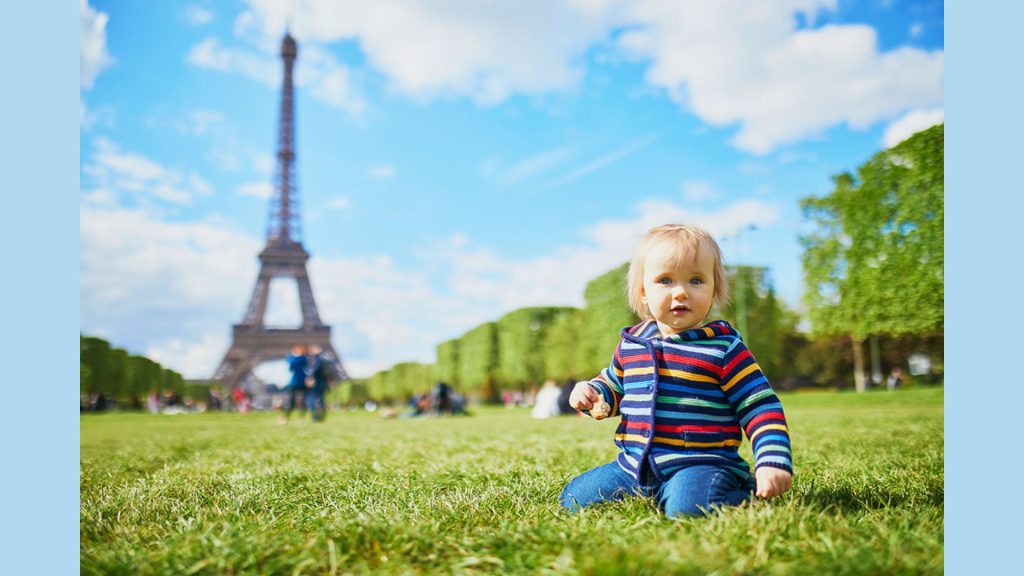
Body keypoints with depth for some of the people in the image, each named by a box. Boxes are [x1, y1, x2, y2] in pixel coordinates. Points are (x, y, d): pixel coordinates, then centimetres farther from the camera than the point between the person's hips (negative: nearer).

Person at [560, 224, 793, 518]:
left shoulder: (724, 348, -7)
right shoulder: (631, 343, 8)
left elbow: (761, 407, -6)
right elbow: (613, 386, 26)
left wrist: (774, 461, -18)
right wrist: (591, 393, 3)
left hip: (701, 464, -5)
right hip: (634, 466, 5)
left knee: (687, 506, -35)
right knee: (573, 498, 1)